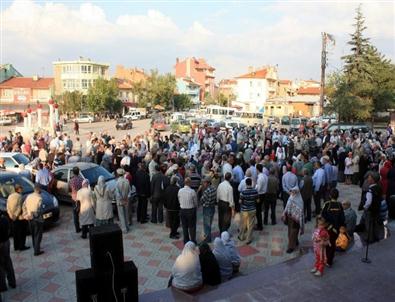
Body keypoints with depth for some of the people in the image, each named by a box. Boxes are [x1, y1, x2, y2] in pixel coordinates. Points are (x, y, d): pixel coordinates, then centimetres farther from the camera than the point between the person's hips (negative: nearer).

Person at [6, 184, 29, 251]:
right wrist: (16, 216, -9)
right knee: (22, 232, 5)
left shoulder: (10, 196, 7)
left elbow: (8, 208, 8)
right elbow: (19, 208, -20)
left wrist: (11, 215, 9)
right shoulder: (19, 196, -17)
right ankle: (21, 246, 9)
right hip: (20, 218, -7)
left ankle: (16, 246, 23)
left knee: (15, 232, 16)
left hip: (13, 218, 7)